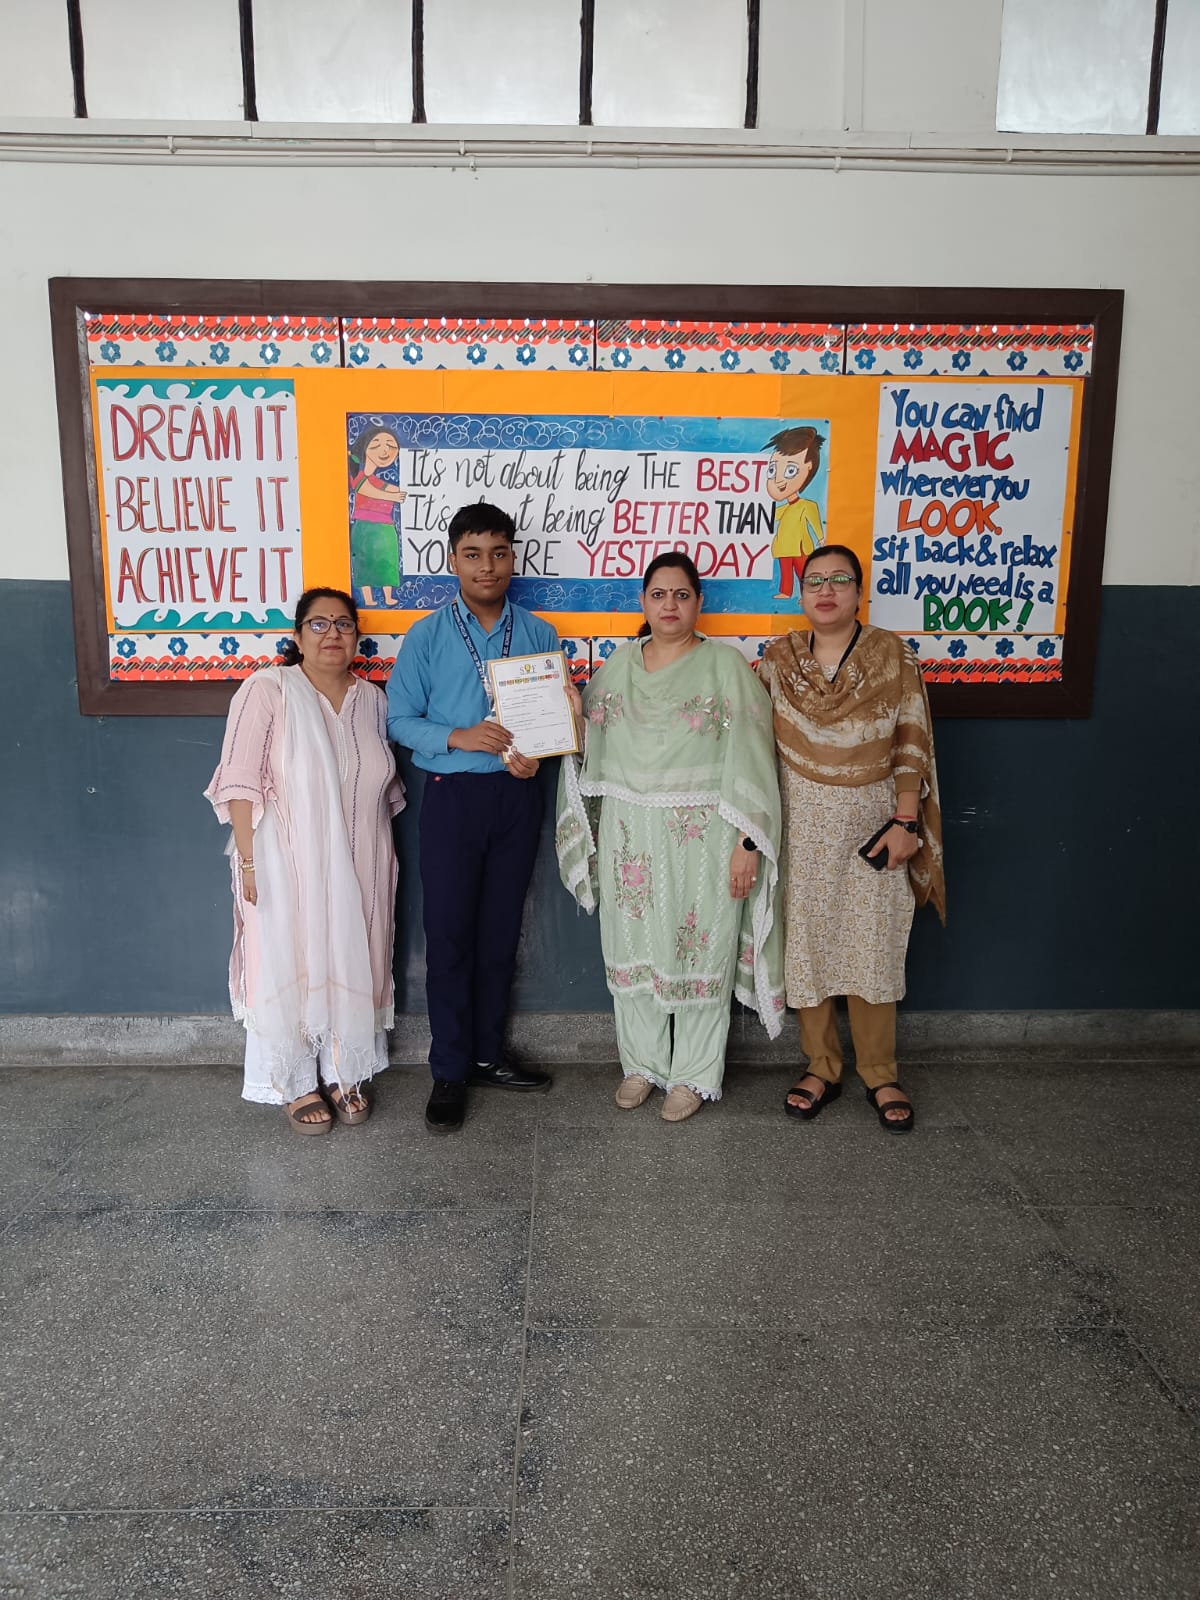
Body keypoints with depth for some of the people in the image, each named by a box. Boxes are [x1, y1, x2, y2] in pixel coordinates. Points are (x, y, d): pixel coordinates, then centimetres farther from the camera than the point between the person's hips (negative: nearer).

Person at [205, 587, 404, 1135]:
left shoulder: (371, 698, 7)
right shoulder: (267, 690, -9)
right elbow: (240, 781, -12)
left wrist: (386, 860, 13)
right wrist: (249, 859, -16)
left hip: (358, 868, 5)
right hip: (289, 865, -4)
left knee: (350, 964, 12)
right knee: (291, 966, 5)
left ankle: (342, 1074, 29)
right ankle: (298, 1085, 21)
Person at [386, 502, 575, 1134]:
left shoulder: (538, 634, 5)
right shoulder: (427, 636, 0)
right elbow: (398, 718, -2)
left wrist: (536, 754, -12)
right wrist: (459, 737, -17)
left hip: (516, 794, 2)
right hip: (453, 795, -2)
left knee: (501, 931, 10)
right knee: (449, 933, 1)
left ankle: (487, 1054, 26)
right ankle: (449, 1071, 13)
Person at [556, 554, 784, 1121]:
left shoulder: (724, 664, -4)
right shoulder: (618, 664, 9)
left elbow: (749, 755, -9)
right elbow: (589, 745, 14)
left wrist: (747, 842, -13)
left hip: (701, 836, -4)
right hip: (628, 833, 4)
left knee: (699, 948, 5)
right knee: (633, 946, 11)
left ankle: (694, 1074, 21)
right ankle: (642, 1062, 29)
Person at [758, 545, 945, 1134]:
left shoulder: (892, 655, -2)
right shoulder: (778, 657, 3)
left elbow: (912, 744, -3)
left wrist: (906, 821, -9)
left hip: (872, 821, -1)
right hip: (801, 823, 2)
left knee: (872, 946, 3)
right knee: (806, 942, 7)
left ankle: (879, 1074, 20)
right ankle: (821, 1067, 22)